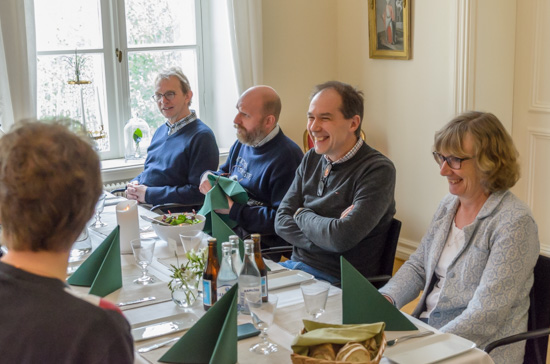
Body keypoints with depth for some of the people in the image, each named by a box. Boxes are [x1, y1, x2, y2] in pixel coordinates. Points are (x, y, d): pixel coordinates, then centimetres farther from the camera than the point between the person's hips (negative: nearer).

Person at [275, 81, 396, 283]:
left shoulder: (377, 170, -15)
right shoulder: (312, 159, 8)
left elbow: (341, 238, -25)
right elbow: (281, 222, 3)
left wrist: (302, 215, -6)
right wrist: (329, 230, -15)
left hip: (340, 280, -6)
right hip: (296, 265, 7)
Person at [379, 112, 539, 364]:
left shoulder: (514, 222, -16)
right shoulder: (449, 205, 8)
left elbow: (487, 314, -21)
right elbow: (417, 267, 14)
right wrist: (385, 298, -4)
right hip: (426, 328, 7)